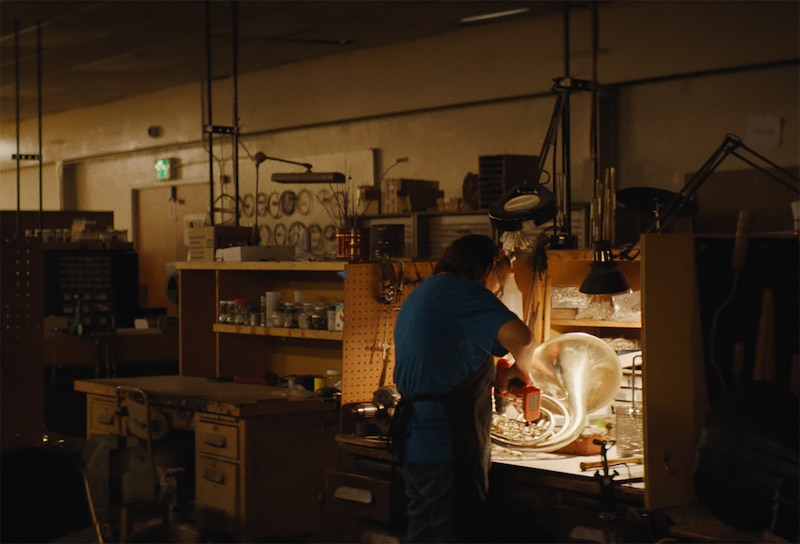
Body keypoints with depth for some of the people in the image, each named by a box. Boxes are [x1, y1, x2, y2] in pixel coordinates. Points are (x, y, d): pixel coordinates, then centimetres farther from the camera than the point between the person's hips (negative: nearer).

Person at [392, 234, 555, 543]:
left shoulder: (417, 297, 19)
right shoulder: (461, 291, -11)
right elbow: (519, 336, -27)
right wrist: (523, 366, -5)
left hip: (414, 444, 9)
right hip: (448, 447, -9)